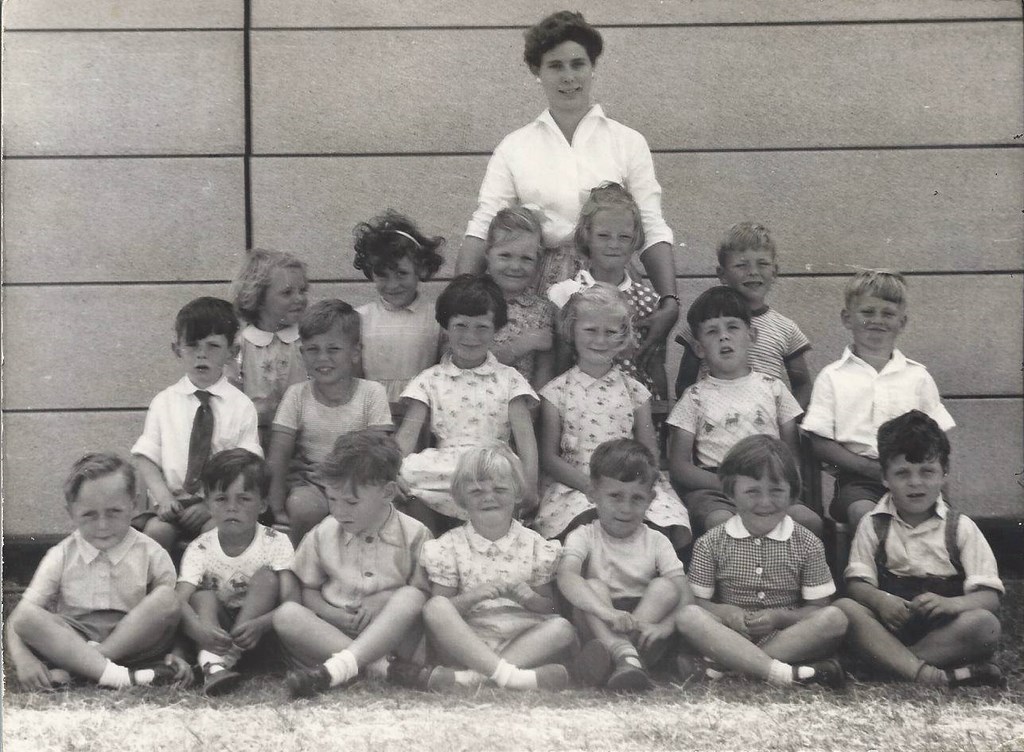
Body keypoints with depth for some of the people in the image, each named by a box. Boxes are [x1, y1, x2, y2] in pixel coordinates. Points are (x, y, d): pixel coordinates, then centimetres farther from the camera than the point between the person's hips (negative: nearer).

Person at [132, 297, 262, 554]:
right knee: (156, 530, -28)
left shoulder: (241, 406, 3)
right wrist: (163, 497, -13)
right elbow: (145, 457, 5)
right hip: (172, 497, 1)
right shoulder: (163, 403, 8)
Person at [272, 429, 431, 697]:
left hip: (390, 638, -2)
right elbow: (307, 589, 12)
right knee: (286, 614, -26)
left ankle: (334, 670, -46)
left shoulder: (414, 535, 0)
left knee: (410, 597, -31)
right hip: (329, 634, 2)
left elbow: (427, 593, 2)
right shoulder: (323, 534, 7)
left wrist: (387, 598, -15)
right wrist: (330, 614, -8)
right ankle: (379, 667, -39)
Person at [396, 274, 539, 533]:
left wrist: (529, 485, -12)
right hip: (441, 469, 2)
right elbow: (408, 433, 4)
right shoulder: (431, 380, 13)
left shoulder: (508, 379, 12)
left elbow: (524, 436, 3)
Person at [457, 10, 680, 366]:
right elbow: (482, 228, 3)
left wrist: (670, 303, -12)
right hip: (539, 292, 0)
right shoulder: (514, 147, 11)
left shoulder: (628, 142, 9)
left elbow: (653, 230, 2)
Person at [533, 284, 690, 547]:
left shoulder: (634, 391, 13)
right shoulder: (557, 392, 7)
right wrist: (589, 484, -14)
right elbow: (549, 457, 2)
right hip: (576, 486, -2)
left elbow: (650, 452, 10)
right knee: (585, 521, -37)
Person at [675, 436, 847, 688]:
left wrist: (780, 617, -16)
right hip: (731, 636, -1)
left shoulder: (807, 544, 4)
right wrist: (725, 612, -17)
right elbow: (696, 601, 3)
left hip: (787, 638, 1)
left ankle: (726, 666, -30)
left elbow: (818, 609, 2)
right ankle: (785, 673, -38)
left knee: (835, 618, -27)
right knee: (688, 616, -28)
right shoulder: (711, 544, 4)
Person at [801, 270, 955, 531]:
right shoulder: (833, 377, 8)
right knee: (863, 512, -33)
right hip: (857, 477, -2)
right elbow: (820, 441, 1)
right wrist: (869, 467, -12)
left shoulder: (917, 376, 14)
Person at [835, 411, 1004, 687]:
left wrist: (949, 604, -24)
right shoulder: (873, 525, 9)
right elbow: (857, 583, 0)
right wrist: (880, 600, -23)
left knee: (985, 624, -31)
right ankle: (930, 675, -42)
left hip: (945, 630, -1)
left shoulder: (960, 527, 5)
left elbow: (989, 597, -3)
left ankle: (888, 661, -31)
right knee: (844, 608, -29)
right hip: (889, 622, 1)